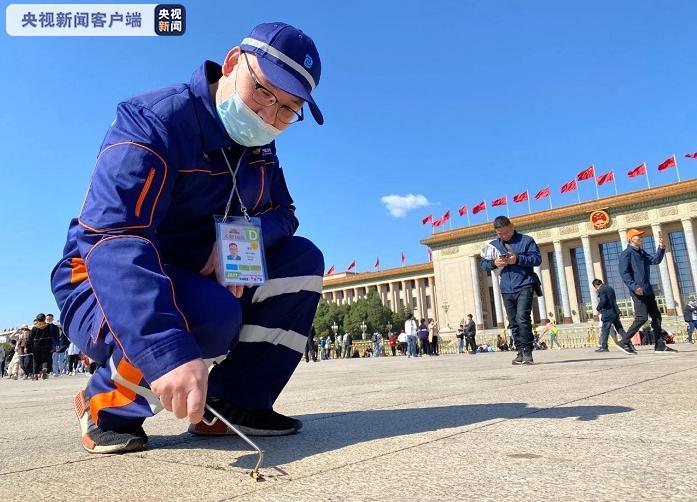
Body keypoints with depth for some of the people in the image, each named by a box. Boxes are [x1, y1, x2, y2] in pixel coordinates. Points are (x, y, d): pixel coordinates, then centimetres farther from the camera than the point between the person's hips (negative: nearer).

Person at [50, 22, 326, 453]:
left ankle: (232, 404, -6)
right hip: (105, 290, -7)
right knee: (213, 315, -36)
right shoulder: (154, 120, -22)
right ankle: (107, 404, -6)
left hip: (201, 282, 7)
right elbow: (111, 240, -35)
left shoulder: (260, 146, 3)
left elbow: (282, 213, 5)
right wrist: (168, 351, -48)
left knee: (302, 260, -7)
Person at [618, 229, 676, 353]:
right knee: (642, 317, -13)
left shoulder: (642, 253, 20)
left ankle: (660, 345, 15)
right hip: (638, 291, -9)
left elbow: (655, 260, 12)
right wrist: (634, 286, -26)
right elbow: (624, 273, -16)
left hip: (648, 291, 9)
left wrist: (661, 248, 0)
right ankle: (624, 342, -5)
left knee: (656, 316, 9)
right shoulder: (626, 253, -7)